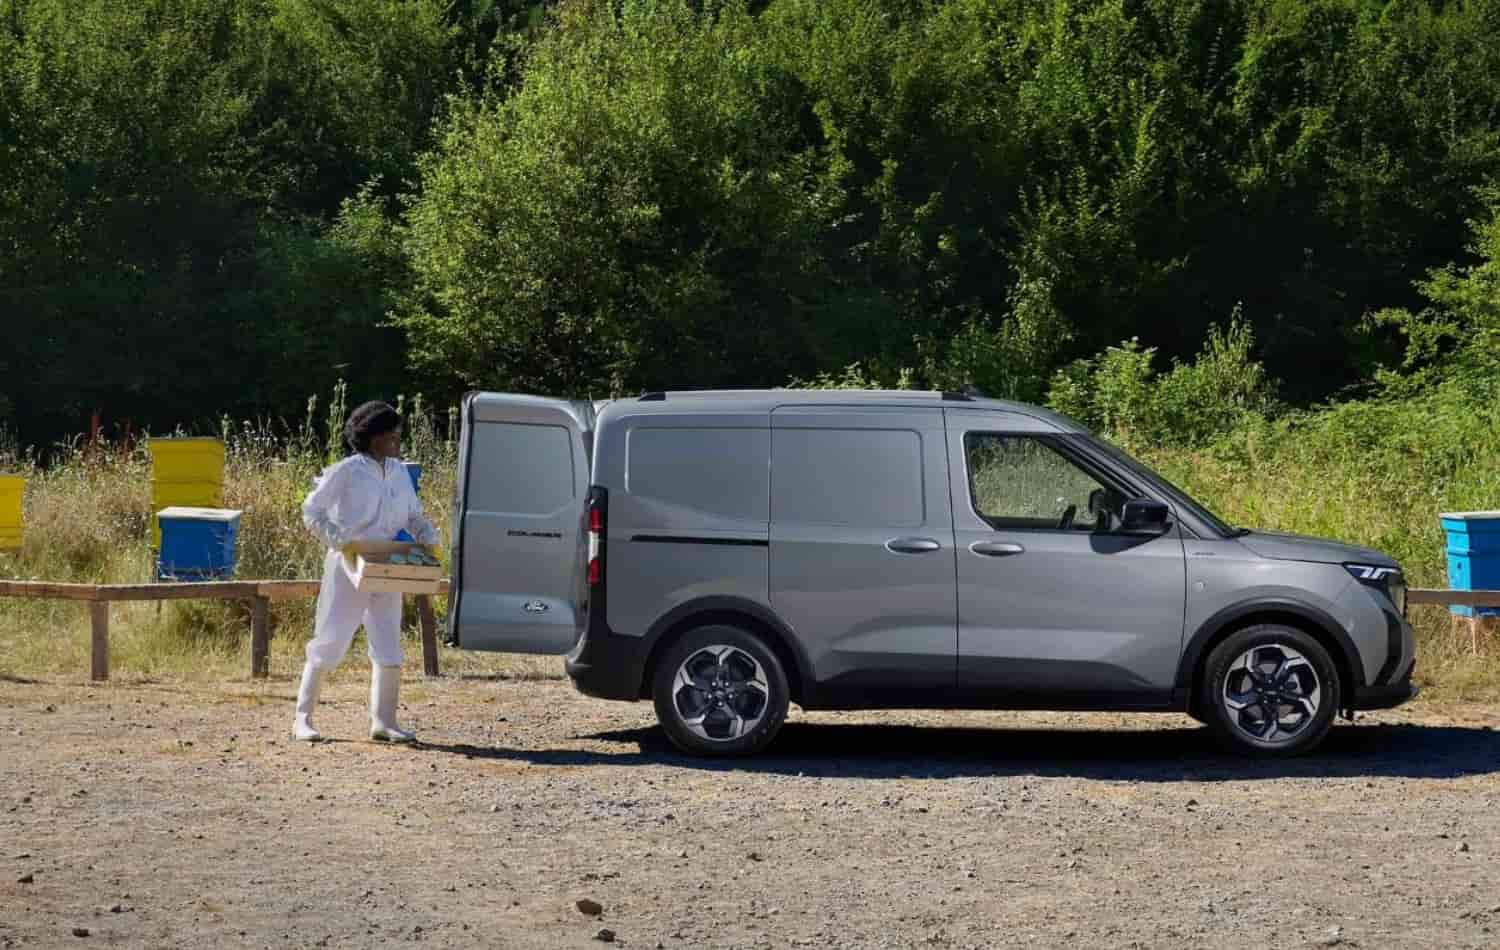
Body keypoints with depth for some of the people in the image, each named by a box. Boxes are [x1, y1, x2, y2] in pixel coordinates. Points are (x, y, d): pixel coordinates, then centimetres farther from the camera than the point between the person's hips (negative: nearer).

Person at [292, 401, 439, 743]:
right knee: (329, 641, -1)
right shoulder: (347, 471, -9)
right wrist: (337, 540, -20)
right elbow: (312, 511, -8)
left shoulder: (399, 473, 9)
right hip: (348, 567, -6)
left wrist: (428, 537, -2)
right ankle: (303, 719, 8)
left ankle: (383, 722, 12)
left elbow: (414, 517, 18)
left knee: (389, 648, 5)